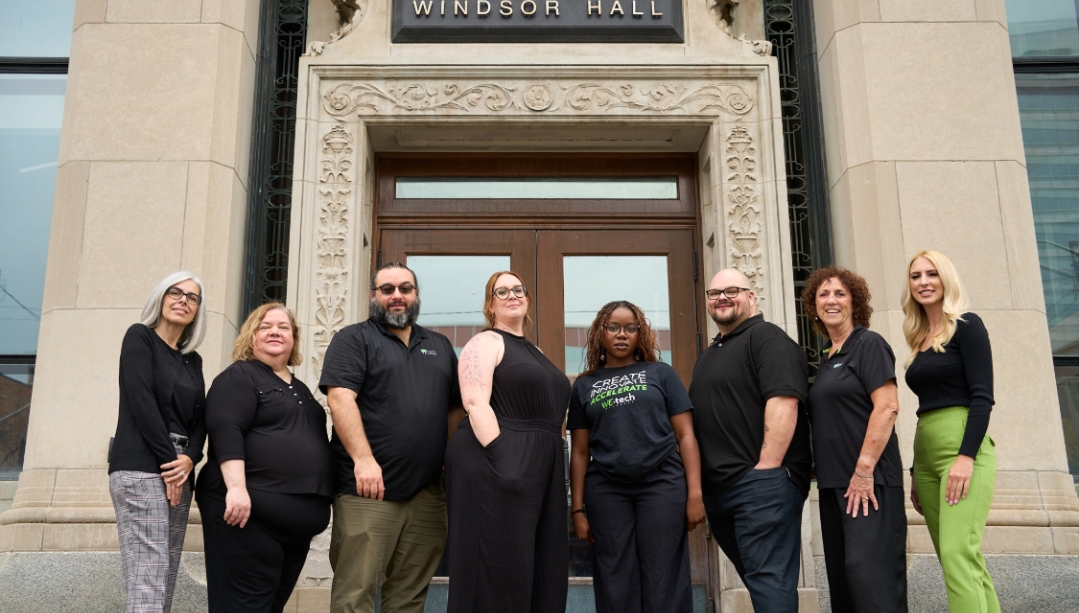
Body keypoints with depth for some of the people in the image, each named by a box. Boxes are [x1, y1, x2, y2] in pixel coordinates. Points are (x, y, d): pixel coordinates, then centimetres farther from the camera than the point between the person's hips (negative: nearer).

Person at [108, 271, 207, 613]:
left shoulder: (193, 360, 20)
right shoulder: (140, 337, 2)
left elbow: (200, 418, 12)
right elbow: (141, 402, -9)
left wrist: (189, 459, -8)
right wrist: (168, 460, -12)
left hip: (178, 471, 7)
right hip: (141, 468, -7)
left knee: (166, 581, 4)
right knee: (147, 584, -15)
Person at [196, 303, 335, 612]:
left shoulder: (300, 389, 22)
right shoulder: (239, 376, -2)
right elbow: (226, 433, -16)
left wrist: (317, 506, 24)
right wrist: (236, 488, -29)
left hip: (296, 520, 8)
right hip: (251, 512, -8)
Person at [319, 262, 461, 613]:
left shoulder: (440, 346, 19)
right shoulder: (354, 339, 3)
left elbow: (455, 408, 21)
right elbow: (340, 399, -10)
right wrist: (363, 459, -20)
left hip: (428, 493, 5)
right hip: (368, 490, -5)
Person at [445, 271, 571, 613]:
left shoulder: (534, 352, 22)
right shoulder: (486, 343, -2)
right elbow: (475, 404, -15)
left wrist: (551, 465, 18)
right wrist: (502, 458, -24)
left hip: (541, 469, 9)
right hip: (496, 464, -8)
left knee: (541, 570, 9)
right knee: (498, 570, -7)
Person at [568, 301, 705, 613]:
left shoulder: (660, 373, 10)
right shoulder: (584, 386, 14)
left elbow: (685, 435, 4)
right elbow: (580, 452, 12)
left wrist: (695, 493, -6)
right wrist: (578, 509, 5)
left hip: (662, 484, -1)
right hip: (606, 491, 2)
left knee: (663, 583, -2)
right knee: (615, 585, 5)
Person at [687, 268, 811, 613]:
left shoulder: (767, 338, -5)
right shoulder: (709, 355, 22)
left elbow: (783, 401, -18)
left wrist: (767, 468, -22)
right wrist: (699, 485, 18)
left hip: (762, 481, -9)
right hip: (718, 488, 9)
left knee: (769, 580, -8)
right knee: (758, 578, 15)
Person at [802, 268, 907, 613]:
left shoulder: (868, 344, -5)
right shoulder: (827, 358, 17)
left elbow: (887, 407, -16)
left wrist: (864, 470, -20)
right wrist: (826, 473, 11)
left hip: (867, 480, -8)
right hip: (834, 482, 8)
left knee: (869, 571, -12)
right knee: (841, 574, 10)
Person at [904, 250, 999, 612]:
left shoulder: (966, 326, -2)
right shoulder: (920, 341, 18)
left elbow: (982, 397, -11)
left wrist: (966, 457, -21)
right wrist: (916, 472, 19)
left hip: (961, 446, -8)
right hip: (926, 453, 8)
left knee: (957, 553, -17)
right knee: (965, 560, 7)